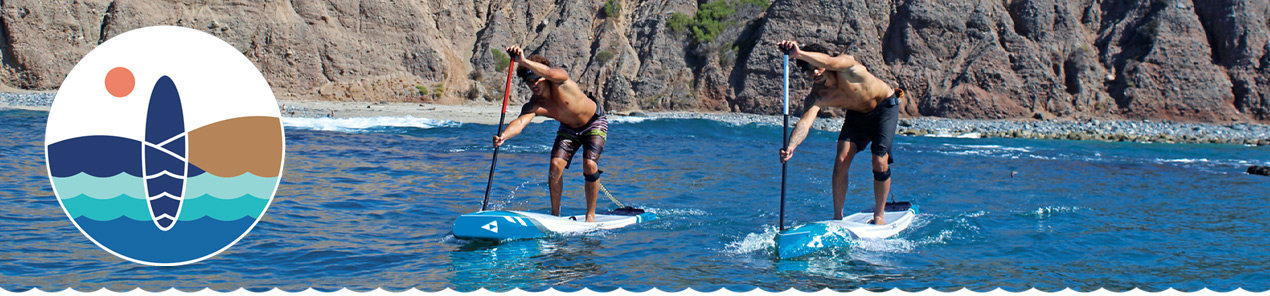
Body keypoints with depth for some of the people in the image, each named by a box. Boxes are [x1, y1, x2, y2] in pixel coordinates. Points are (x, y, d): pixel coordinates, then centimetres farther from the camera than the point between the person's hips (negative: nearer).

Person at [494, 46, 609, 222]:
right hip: (569, 129, 4)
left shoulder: (560, 80, -31)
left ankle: (591, 215, -4)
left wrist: (523, 61, -68)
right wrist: (503, 136, -62)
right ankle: (555, 213, 2)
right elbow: (520, 121, -41)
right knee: (556, 165, -14)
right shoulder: (534, 105, -23)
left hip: (595, 123, -4)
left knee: (590, 166, -20)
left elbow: (549, 73, -56)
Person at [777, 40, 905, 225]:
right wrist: (791, 146, -55)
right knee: (841, 162, -11)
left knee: (880, 162, -14)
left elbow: (830, 62, -56)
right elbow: (805, 121, -37)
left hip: (884, 107, -4)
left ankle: (879, 216, 4)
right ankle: (837, 217, 2)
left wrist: (798, 53, -67)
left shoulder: (846, 65, -33)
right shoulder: (817, 96, -22)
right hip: (857, 114, 4)